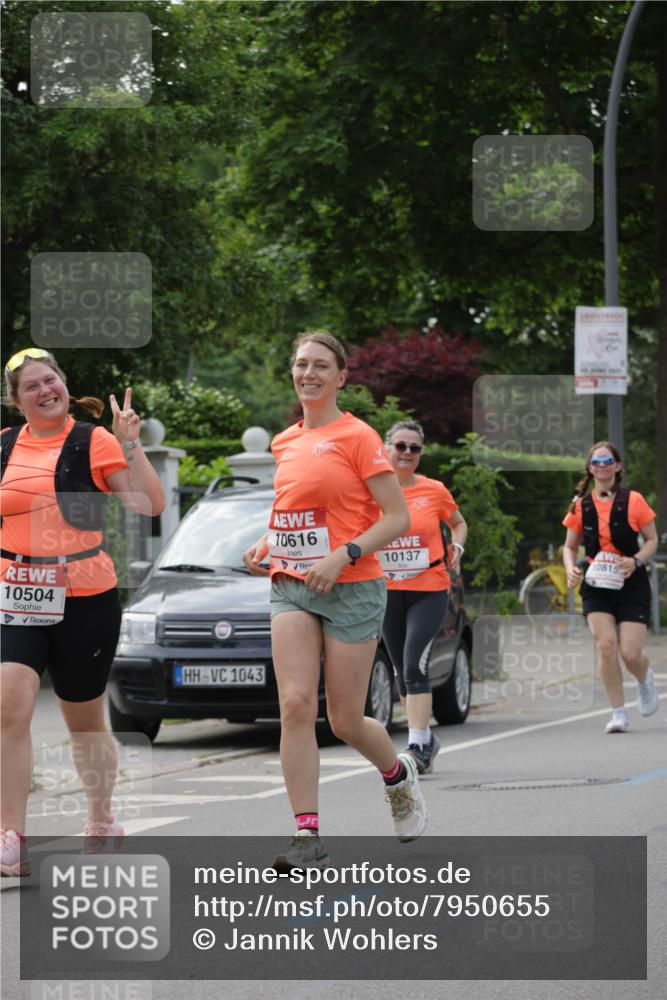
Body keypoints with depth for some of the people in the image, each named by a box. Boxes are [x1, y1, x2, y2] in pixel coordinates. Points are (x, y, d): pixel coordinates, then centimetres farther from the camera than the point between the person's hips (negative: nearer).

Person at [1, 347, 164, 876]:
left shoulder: (93, 441, -6)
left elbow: (151, 504, -14)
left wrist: (131, 443, -20)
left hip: (84, 599, -3)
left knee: (85, 719, 12)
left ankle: (103, 823, 34)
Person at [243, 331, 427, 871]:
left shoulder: (357, 437, -6)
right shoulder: (284, 442, 12)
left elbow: (397, 517, -8)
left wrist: (342, 556, -19)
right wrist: (265, 544, 7)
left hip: (352, 589, -5)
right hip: (291, 586, 5)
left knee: (346, 721, 1)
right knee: (296, 705, -12)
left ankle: (400, 774, 35)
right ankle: (308, 836, -12)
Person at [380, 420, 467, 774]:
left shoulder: (434, 491, -1)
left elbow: (458, 523, 17)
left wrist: (457, 546, -1)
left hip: (429, 590, -3)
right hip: (388, 592, 3)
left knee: (414, 666, -16)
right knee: (402, 671, 11)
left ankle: (417, 746, -17)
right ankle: (426, 737, 27)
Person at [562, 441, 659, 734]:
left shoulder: (633, 501, -4)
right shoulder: (581, 506, 3)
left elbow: (652, 539, 2)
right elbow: (570, 546, 12)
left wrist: (636, 561, -16)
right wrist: (571, 568, -8)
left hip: (631, 585, -2)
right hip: (596, 586, 2)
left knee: (630, 653, -8)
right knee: (606, 644, -16)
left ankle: (645, 680, 31)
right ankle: (618, 714, -5)